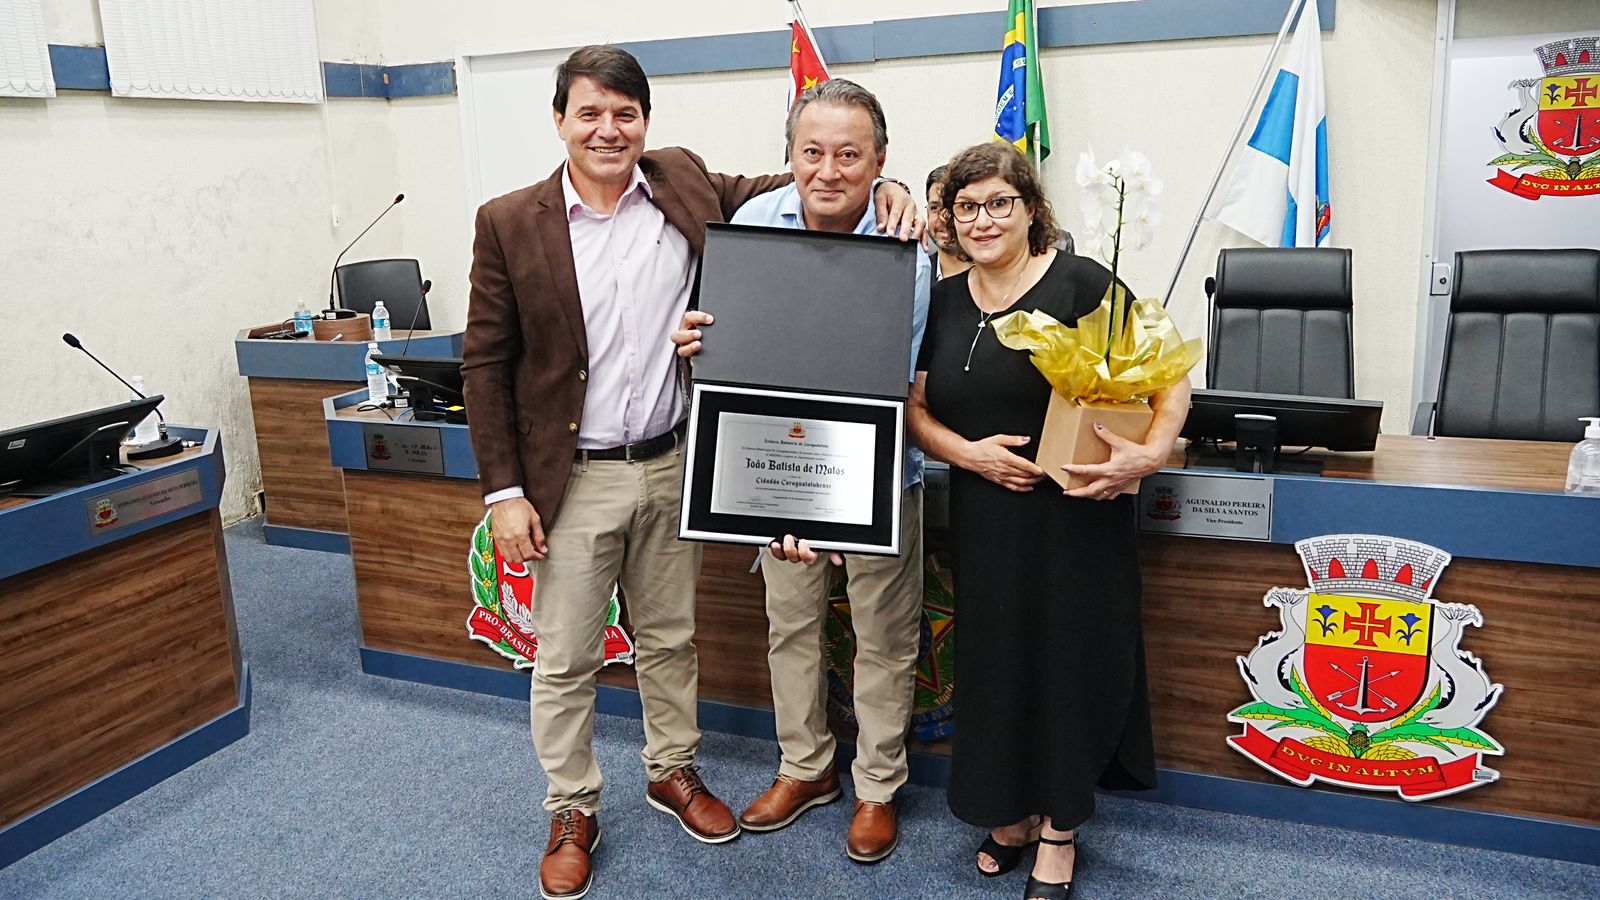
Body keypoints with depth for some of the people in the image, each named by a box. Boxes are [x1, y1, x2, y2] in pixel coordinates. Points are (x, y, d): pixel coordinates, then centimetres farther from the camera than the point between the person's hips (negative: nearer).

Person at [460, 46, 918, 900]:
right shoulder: (510, 223, -6)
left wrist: (878, 183, -6)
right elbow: (485, 362, -4)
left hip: (673, 467, 3)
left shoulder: (684, 183, 0)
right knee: (564, 659, 9)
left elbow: (773, 189, 13)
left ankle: (672, 772, 41)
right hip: (573, 478, -2)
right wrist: (503, 491, -8)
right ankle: (572, 812, 30)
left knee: (671, 639, 19)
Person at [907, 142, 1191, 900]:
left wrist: (1149, 454, -25)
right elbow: (916, 408, 9)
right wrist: (970, 452, -9)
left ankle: (1059, 831, 23)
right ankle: (1011, 812, 31)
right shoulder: (944, 301, 9)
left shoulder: (1080, 283, -8)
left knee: (1070, 661, 4)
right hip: (984, 517, 5)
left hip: (1074, 515, -4)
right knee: (996, 661, 11)